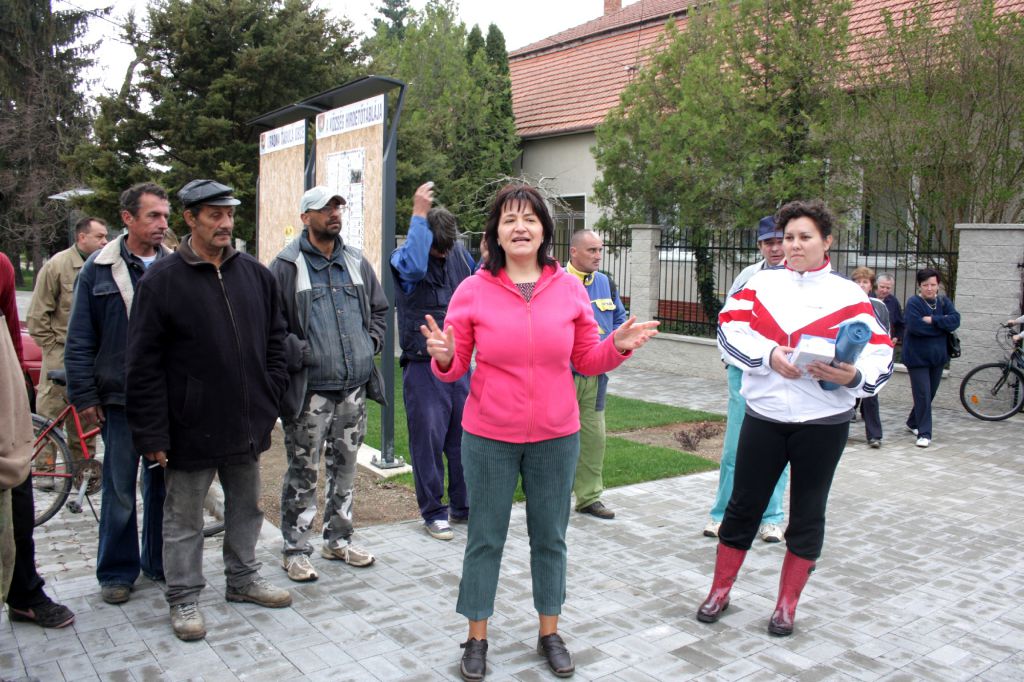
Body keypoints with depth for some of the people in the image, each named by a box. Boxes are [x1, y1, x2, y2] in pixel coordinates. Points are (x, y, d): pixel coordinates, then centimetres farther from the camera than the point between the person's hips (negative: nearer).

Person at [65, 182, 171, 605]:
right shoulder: (99, 269, 0)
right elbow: (79, 342, 0)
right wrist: (85, 397, -4)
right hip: (120, 399, -2)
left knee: (164, 486, 12)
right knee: (119, 492, 7)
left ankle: (159, 562, 28)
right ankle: (117, 573, 22)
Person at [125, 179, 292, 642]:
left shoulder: (255, 274, 4)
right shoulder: (162, 281, -10)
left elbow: (275, 340, 12)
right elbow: (143, 365, -11)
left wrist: (269, 401, 5)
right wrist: (152, 434, -13)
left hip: (247, 425, 5)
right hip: (190, 428, -4)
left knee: (246, 508, 18)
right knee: (184, 518, 9)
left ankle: (243, 578, 36)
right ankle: (184, 598, 25)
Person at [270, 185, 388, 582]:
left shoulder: (356, 262, 12)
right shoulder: (287, 265, -6)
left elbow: (379, 308, 22)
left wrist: (372, 341, 8)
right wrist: (298, 353, -15)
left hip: (355, 386, 6)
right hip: (310, 388, -6)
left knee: (345, 466, 15)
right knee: (303, 471, 1)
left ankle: (338, 539, 30)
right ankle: (295, 550, 15)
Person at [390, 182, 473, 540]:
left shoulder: (460, 254, 8)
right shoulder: (403, 257, -8)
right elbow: (414, 268, -34)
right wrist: (419, 214, -30)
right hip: (424, 366, -5)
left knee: (465, 437, 11)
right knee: (428, 441, 1)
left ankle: (462, 507, 25)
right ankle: (433, 513, 15)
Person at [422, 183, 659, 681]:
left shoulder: (569, 288, 0)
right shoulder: (473, 290, -6)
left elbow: (587, 359, 6)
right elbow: (453, 368, -2)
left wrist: (618, 346, -13)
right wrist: (445, 357, -24)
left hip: (556, 436, 2)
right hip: (489, 437, -1)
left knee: (550, 537, 15)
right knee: (485, 539, 10)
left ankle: (549, 632, 34)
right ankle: (476, 638, 28)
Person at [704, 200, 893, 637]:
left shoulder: (847, 295, -1)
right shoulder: (762, 284, 3)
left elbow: (881, 355, -5)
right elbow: (729, 327, -9)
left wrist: (852, 376, -26)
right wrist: (770, 355, -24)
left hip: (823, 422, 0)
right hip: (764, 416, 1)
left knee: (807, 514, 10)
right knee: (744, 505, 9)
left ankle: (787, 605, 26)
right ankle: (720, 591, 26)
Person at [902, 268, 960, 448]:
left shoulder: (944, 302, 5)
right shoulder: (913, 303, -10)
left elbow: (955, 320, -10)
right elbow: (915, 326, -25)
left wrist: (932, 320, -21)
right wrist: (942, 325, -15)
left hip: (938, 356, 6)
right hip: (917, 357, -6)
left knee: (930, 393, 16)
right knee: (923, 395, -9)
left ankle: (913, 423, 35)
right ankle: (924, 433, -4)